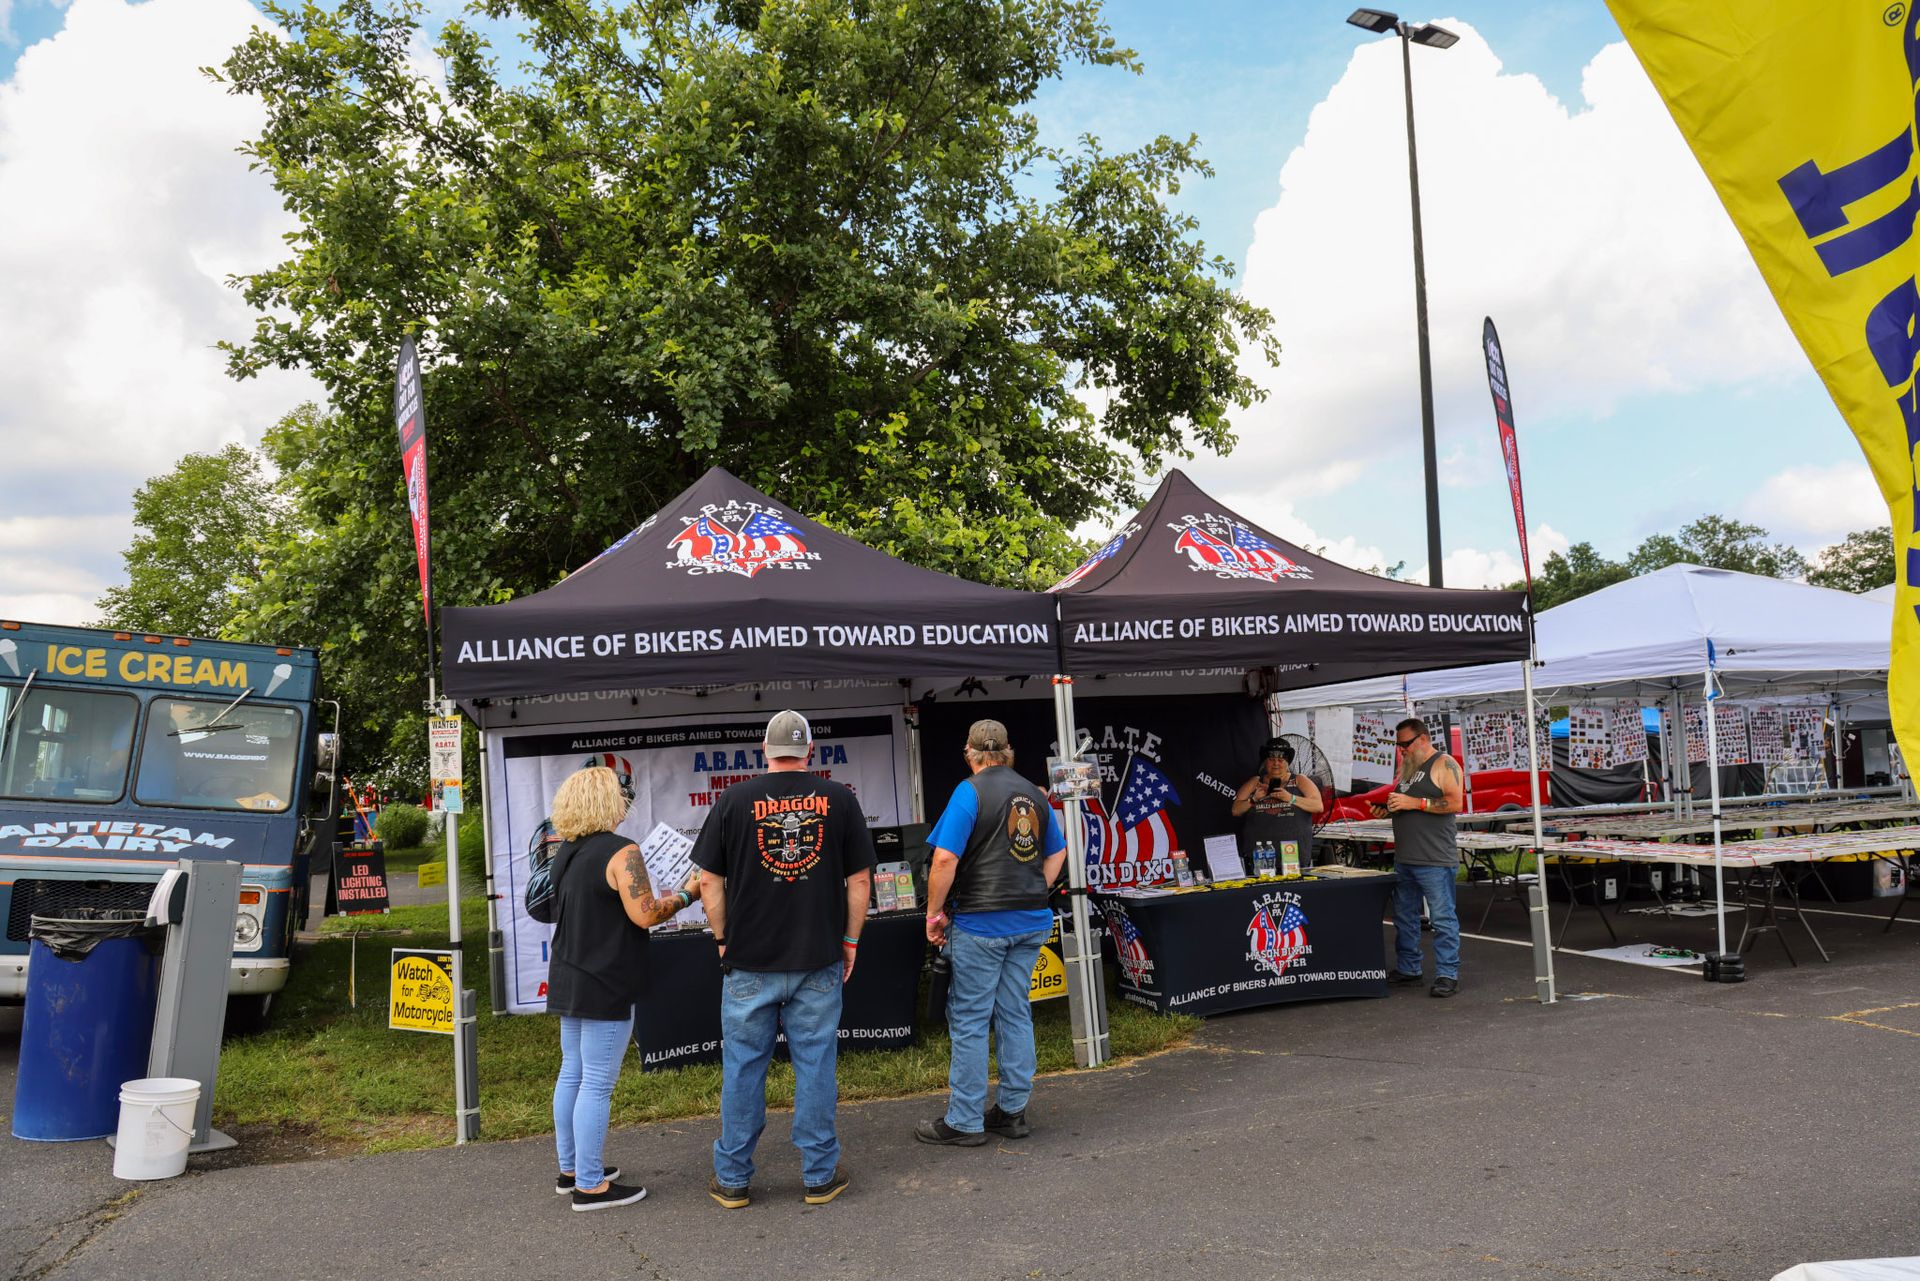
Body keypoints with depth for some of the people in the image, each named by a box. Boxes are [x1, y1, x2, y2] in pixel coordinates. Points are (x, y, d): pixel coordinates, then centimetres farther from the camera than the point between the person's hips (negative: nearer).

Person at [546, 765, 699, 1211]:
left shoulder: (566, 852, 10)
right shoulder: (621, 852, -17)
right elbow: (645, 915, -20)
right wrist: (685, 895, -6)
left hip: (568, 981, 9)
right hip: (604, 989, -9)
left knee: (572, 1074, 17)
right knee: (597, 1085, -2)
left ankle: (570, 1169, 28)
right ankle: (590, 1185, 6)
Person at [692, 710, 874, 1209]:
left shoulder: (734, 801, -2)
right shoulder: (838, 799, 0)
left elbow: (709, 881, 0)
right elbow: (859, 879, 1)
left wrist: (724, 940, 10)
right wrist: (850, 939, 10)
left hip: (749, 961, 0)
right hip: (819, 961, 0)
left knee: (743, 1067, 10)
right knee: (815, 1064, 9)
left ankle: (732, 1179, 20)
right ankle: (820, 1176, 17)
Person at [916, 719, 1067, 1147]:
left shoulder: (970, 791, -10)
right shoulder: (1034, 794, 10)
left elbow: (945, 859, -17)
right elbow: (1056, 854, 19)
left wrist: (934, 912, -7)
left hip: (980, 923, -6)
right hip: (1030, 923, 6)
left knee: (968, 1020, 2)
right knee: (1014, 1014, 14)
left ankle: (964, 1121, 8)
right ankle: (1013, 1111, 21)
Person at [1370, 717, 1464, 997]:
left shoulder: (1444, 764, -6)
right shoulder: (1407, 767, 19)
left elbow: (1455, 804, -17)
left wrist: (1414, 802, -20)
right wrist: (1387, 811, 8)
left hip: (1435, 859, -9)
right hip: (1404, 858, 9)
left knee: (1443, 918, -6)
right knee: (1404, 916, 14)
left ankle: (1447, 975, -2)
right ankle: (1407, 968, 24)